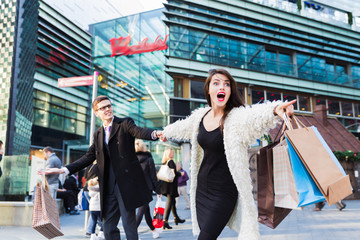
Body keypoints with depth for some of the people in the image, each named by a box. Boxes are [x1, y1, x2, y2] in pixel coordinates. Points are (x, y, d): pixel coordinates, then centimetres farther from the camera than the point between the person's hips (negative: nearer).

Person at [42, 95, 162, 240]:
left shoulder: (125, 123, 0)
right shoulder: (98, 134, 17)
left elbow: (139, 132, -19)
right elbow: (88, 157, 16)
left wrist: (154, 134, -42)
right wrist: (63, 170, 9)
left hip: (126, 183, -6)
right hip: (108, 187, 6)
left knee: (128, 222, -4)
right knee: (108, 226, 11)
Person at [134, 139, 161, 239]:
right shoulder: (149, 159, -7)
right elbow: (153, 176, -5)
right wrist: (158, 190, 3)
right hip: (146, 188, -4)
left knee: (146, 209, 18)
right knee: (141, 210, -3)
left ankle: (153, 230, 31)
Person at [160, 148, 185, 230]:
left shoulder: (164, 162, 10)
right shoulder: (171, 161, -14)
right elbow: (174, 172, -20)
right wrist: (180, 174, -2)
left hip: (166, 185, 8)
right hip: (171, 185, -8)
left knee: (172, 201, 20)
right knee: (169, 202, -7)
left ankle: (176, 218, 33)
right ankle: (165, 221, -11)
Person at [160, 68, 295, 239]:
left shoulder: (237, 117, -15)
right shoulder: (201, 116, 4)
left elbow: (256, 115, -38)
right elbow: (183, 126, 25)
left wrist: (276, 109, -59)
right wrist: (167, 132, 44)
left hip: (224, 192, -6)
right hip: (202, 187, 6)